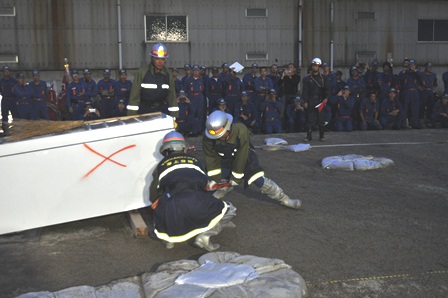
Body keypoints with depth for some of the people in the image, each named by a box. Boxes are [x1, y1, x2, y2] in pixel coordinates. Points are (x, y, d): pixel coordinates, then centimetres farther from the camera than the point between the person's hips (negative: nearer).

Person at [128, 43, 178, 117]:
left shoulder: (167, 74, 3)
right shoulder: (142, 72, -7)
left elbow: (172, 96, 6)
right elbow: (135, 95, -8)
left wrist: (174, 117, 3)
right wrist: (132, 117, -10)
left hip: (163, 111, 3)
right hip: (145, 110, -3)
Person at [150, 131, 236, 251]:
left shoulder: (161, 165, 25)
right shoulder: (195, 161, 28)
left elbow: (153, 195, 27)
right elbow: (204, 184, 37)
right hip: (197, 204, -2)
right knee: (229, 210, 20)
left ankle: (169, 237, 7)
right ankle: (205, 235, 4)